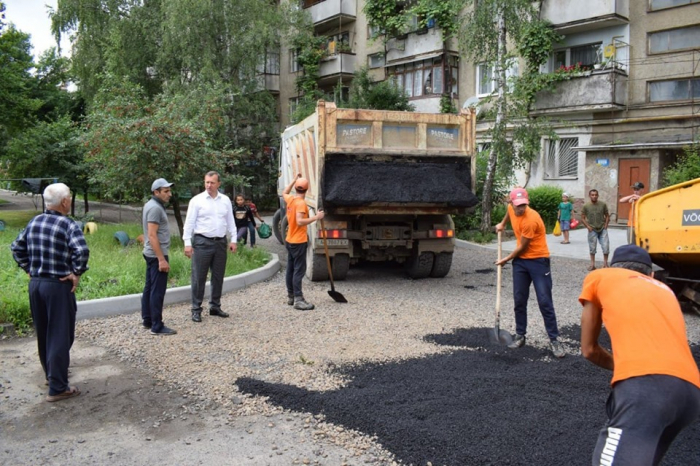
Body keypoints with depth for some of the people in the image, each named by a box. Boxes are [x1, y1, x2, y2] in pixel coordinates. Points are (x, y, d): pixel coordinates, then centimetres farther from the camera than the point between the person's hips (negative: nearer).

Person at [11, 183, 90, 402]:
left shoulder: (33, 222, 7)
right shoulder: (68, 225, -14)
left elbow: (17, 248, 14)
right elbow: (81, 251, -29)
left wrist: (29, 269, 16)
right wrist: (76, 274, -16)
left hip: (35, 284, 7)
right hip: (58, 286, -7)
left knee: (43, 334, 20)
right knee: (60, 336, 0)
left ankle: (51, 374, 37)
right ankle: (57, 388, 3)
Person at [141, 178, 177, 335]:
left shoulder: (151, 205, 13)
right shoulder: (155, 208, -17)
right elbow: (152, 235, -23)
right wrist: (161, 259, -24)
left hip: (151, 254, 10)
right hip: (157, 255, -10)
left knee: (149, 288, 14)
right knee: (157, 291, -6)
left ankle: (147, 320, 23)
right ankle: (157, 326, -3)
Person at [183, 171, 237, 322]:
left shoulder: (225, 200, 8)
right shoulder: (197, 200, -3)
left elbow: (230, 221, 12)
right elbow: (189, 223, -5)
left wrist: (233, 240, 6)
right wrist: (187, 243, -10)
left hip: (220, 242, 4)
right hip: (202, 242, -4)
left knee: (218, 277, 11)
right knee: (199, 277, -1)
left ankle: (215, 306, 23)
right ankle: (196, 309, 8)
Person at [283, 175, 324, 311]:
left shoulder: (290, 199, 6)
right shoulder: (301, 203, -18)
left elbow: (284, 193, 30)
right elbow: (300, 222, -29)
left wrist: (295, 180, 27)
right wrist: (316, 217, -25)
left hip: (290, 240, 9)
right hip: (299, 241, -9)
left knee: (290, 269, 14)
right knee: (299, 270, -8)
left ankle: (290, 296, 22)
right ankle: (298, 300, -9)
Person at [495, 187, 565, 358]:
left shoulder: (531, 220, -25)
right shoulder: (511, 208, -3)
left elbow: (522, 247, -15)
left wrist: (506, 259, -2)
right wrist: (502, 224, 27)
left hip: (538, 260, -7)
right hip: (520, 260, 7)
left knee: (545, 301, -8)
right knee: (519, 300, 7)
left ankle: (554, 340, -2)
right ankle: (520, 335, 18)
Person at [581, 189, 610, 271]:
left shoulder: (603, 205, -3)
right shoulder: (586, 206, -6)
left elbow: (607, 216, 7)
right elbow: (582, 218, 1)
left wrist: (605, 226, -2)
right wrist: (588, 227, -6)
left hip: (602, 229, 1)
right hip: (592, 230, -1)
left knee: (606, 246, -1)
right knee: (592, 248, 7)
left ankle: (605, 263, 14)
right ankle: (592, 264, 16)